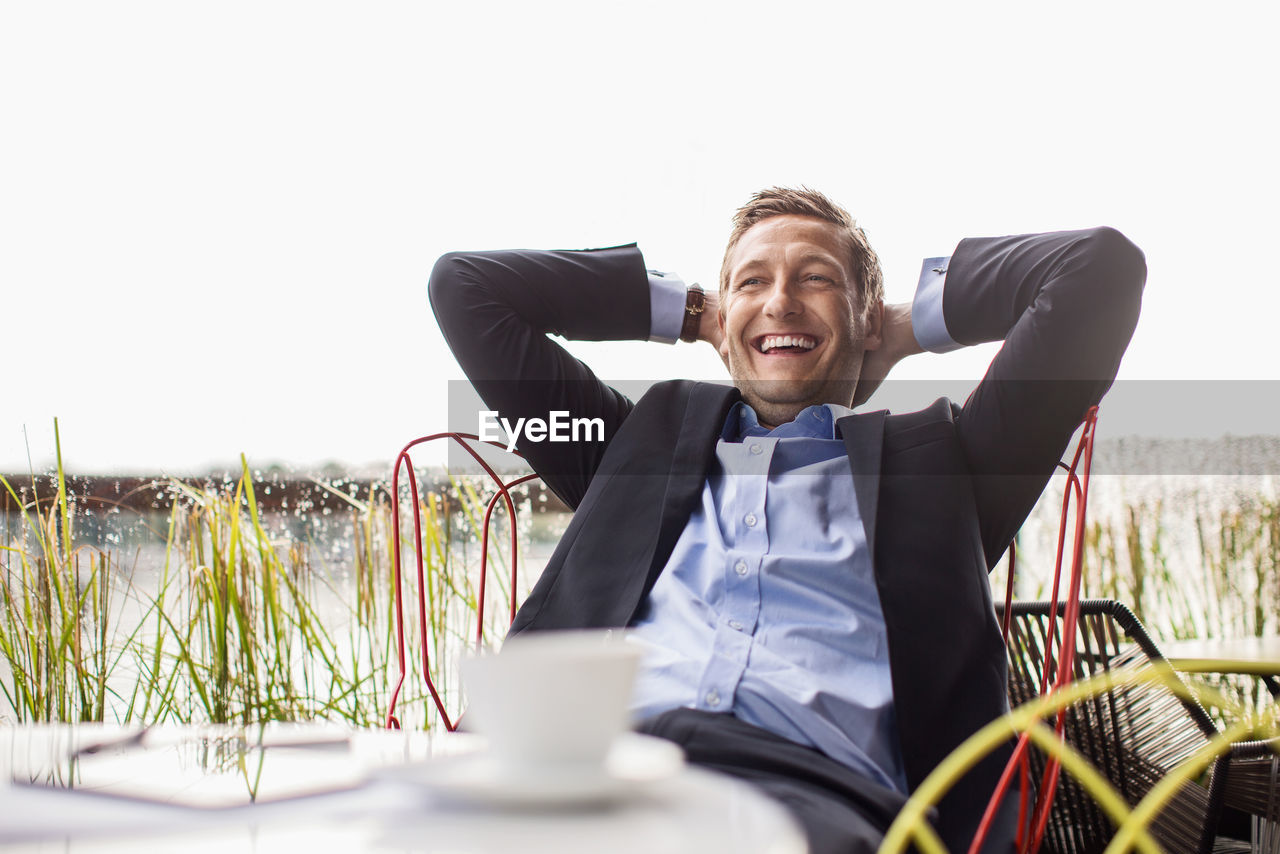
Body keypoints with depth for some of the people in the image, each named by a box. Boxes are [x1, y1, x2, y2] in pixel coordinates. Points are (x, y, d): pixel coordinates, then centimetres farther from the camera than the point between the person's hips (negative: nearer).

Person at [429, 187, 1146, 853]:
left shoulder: (936, 456, 24)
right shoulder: (644, 436, 31)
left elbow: (1101, 264, 19)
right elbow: (466, 284, 36)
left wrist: (918, 322, 31)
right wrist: (684, 309, 37)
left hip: (816, 791, -2)